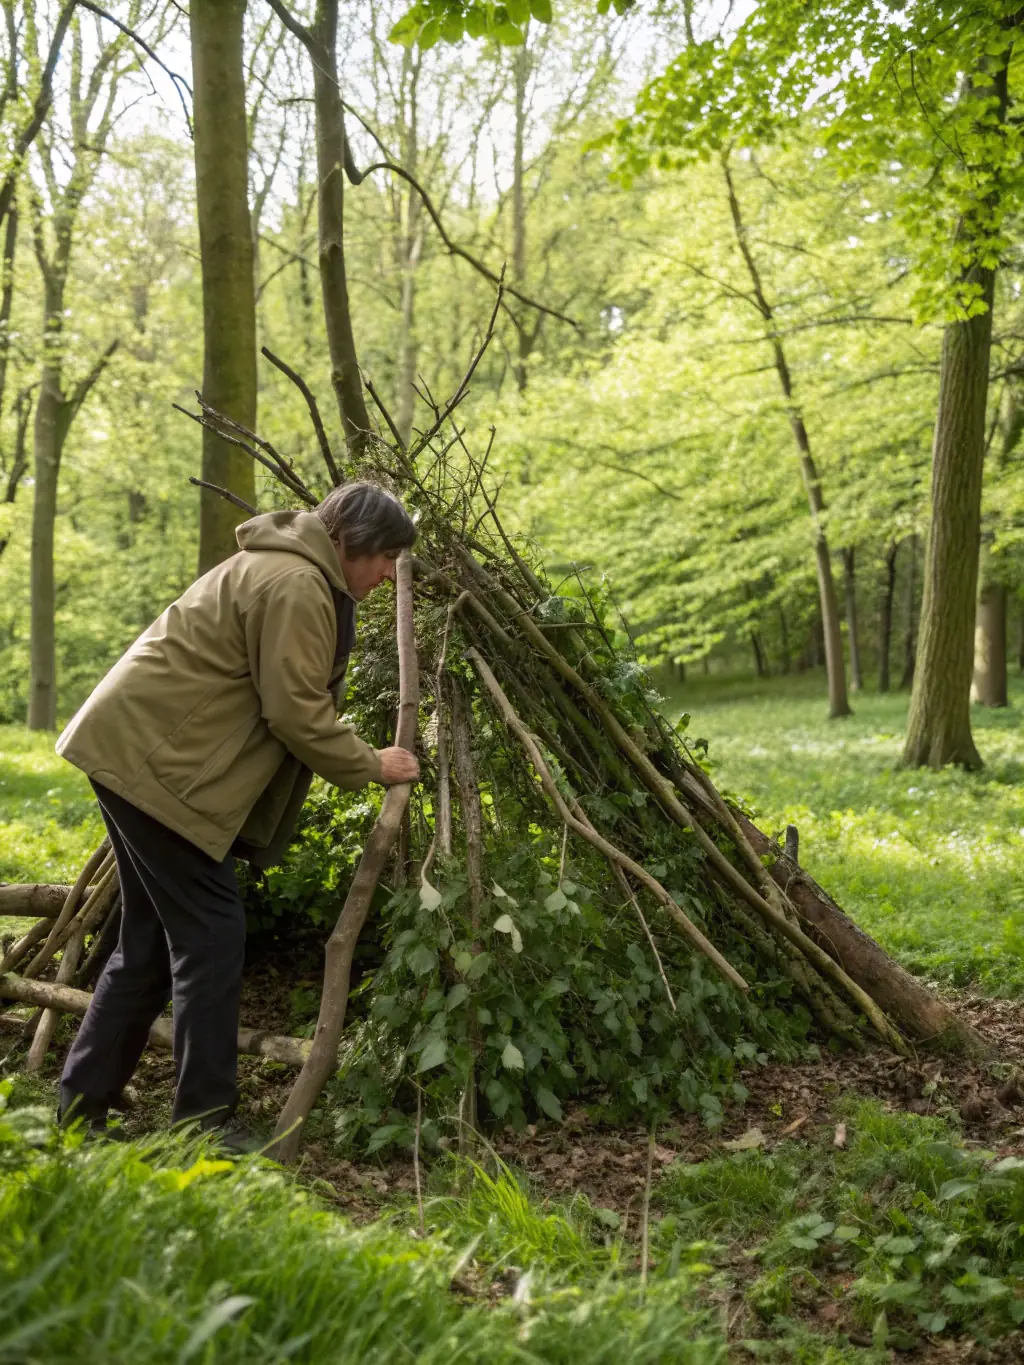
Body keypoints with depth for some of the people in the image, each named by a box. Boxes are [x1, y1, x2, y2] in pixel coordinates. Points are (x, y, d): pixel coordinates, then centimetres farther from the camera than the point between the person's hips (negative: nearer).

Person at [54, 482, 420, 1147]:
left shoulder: (285, 570, 18)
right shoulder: (295, 587, -16)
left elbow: (298, 701, 23)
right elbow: (296, 714, -18)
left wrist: (358, 754, 15)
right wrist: (371, 766, -6)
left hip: (137, 748, 11)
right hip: (154, 758, -11)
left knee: (154, 937, 14)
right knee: (211, 932, -8)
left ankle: (82, 1105, 22)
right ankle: (207, 1122, -2)